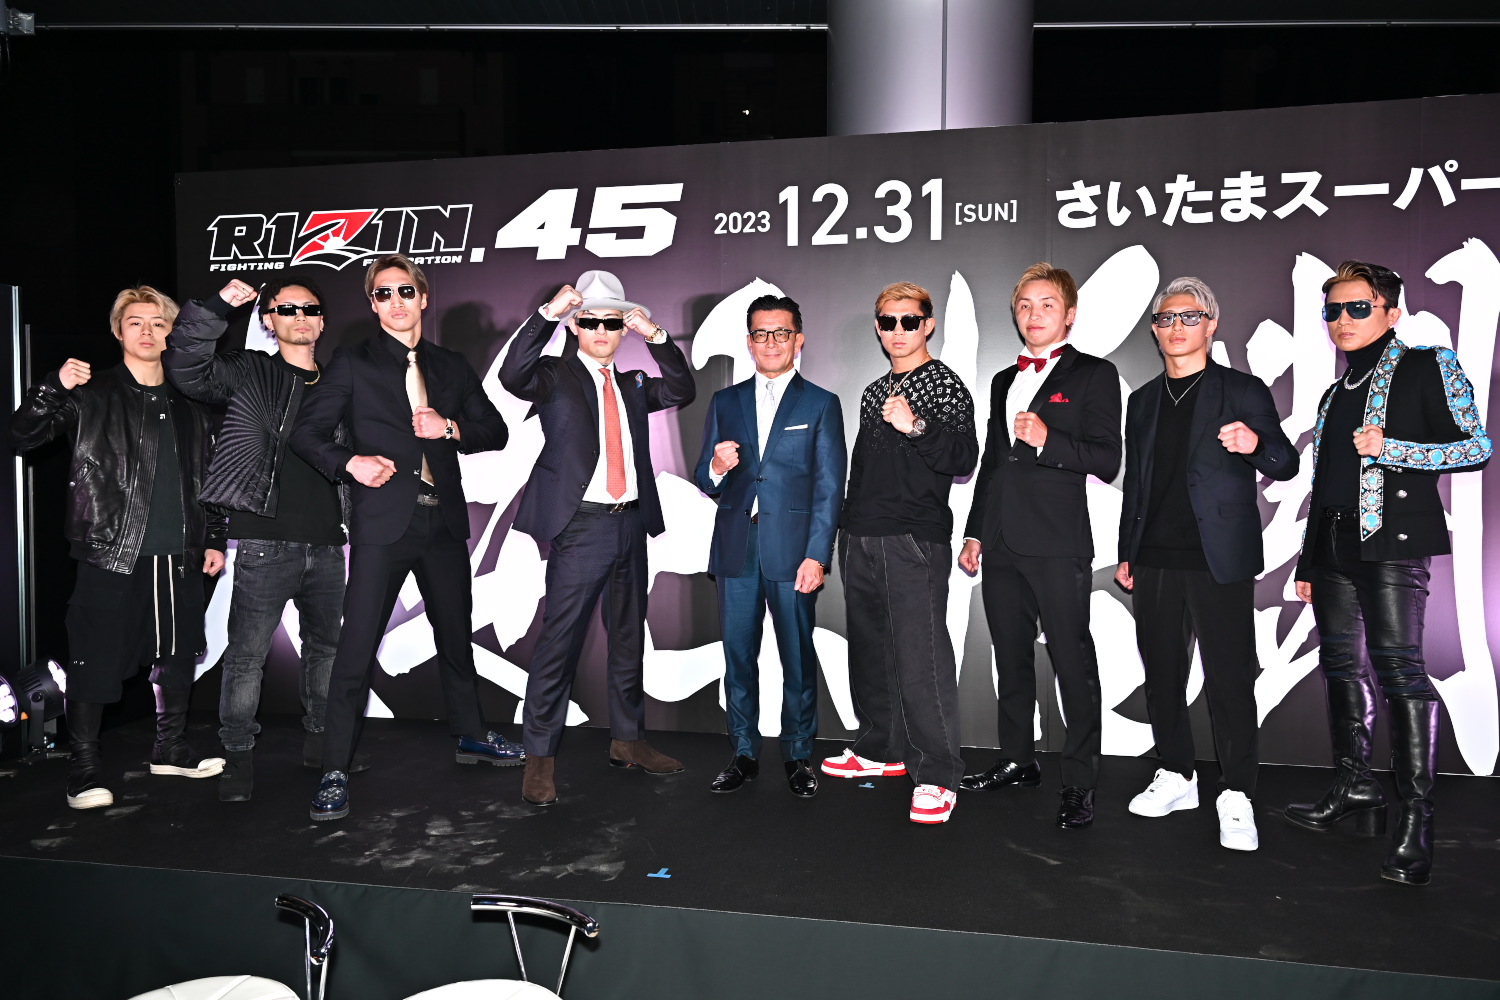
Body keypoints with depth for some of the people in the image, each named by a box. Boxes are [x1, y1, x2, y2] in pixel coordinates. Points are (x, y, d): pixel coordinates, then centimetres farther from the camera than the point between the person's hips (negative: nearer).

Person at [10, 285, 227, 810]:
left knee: (179, 653, 11)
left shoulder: (187, 404, 14)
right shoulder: (91, 394, 2)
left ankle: (171, 747, 26)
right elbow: (21, 437, -5)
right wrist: (53, 388, -21)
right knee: (96, 658, -2)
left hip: (179, 555, 4)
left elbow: (208, 476, 17)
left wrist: (214, 539, 13)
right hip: (112, 551, -4)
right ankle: (84, 767, 10)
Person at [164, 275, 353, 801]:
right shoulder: (249, 373, 4)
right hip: (265, 544, -4)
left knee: (325, 645, 14)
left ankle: (319, 738, 28)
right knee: (248, 653, -2)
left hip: (325, 543, 5)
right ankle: (238, 754, 11)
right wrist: (217, 306, -19)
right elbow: (186, 367, -12)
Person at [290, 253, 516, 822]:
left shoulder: (452, 368, 14)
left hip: (444, 520, 4)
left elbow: (495, 432, 12)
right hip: (383, 522, -4)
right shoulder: (353, 364, 4)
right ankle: (335, 773, 2)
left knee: (456, 635, 16)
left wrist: (452, 428, -6)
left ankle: (470, 735, 34)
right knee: (357, 647, -6)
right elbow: (306, 433, 1)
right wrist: (350, 462, -16)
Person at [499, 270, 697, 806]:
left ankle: (627, 741, 28)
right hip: (581, 525, -6)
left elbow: (682, 391, 5)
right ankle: (539, 757, 5)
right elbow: (513, 376, -18)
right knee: (559, 641, -5)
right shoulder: (556, 376, 1)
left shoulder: (632, 384, 17)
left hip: (631, 522, 6)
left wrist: (656, 335, -3)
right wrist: (548, 313, -23)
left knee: (629, 638, 14)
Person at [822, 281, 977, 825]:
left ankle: (936, 776, -2)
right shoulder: (873, 391, 19)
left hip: (914, 540, -7)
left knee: (920, 658, -10)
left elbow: (964, 459, -11)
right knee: (869, 652, 13)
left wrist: (916, 426, -25)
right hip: (860, 537, 7)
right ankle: (880, 750, 27)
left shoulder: (944, 385, -1)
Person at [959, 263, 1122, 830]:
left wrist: (1048, 440, -20)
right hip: (1002, 543, 6)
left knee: (1072, 662, -3)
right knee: (1011, 660, 14)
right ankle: (1017, 761, 27)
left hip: (1057, 545, -6)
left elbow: (1106, 462, -7)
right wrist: (974, 532, 19)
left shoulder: (1094, 375, 1)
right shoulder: (1004, 382, 20)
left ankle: (1080, 783, 6)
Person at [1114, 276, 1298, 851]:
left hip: (1218, 561, -5)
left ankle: (1236, 796, 6)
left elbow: (1285, 465, -4)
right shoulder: (1143, 401, 16)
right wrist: (1126, 553, 13)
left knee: (1229, 679, -4)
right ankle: (1176, 776, 24)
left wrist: (1257, 445, -27)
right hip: (1156, 561, 5)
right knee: (1162, 675, 10)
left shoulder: (1242, 392, 2)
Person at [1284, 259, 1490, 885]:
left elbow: (1477, 447, -4)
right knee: (1342, 665, 9)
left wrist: (1391, 449, -17)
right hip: (1335, 548, 7)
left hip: (1392, 541, -7)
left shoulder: (1428, 367, 3)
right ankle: (1353, 792, 20)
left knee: (1398, 665, -12)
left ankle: (1415, 822, -8)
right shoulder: (1337, 393, 21)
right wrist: (1307, 563, 19)